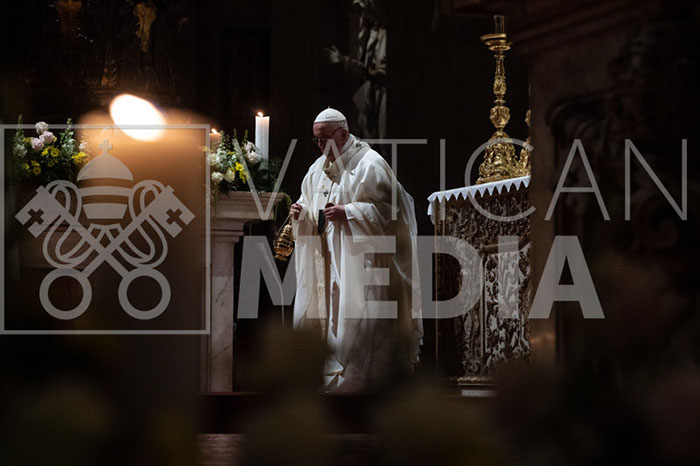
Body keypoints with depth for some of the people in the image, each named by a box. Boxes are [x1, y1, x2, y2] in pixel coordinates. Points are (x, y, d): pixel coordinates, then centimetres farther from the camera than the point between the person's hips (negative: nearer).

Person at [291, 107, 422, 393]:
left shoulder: (369, 165, -9)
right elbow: (313, 214, 22)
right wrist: (303, 213, -1)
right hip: (326, 261, 8)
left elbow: (387, 208, -14)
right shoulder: (318, 169, 15)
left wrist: (347, 212, -21)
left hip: (360, 259, -7)